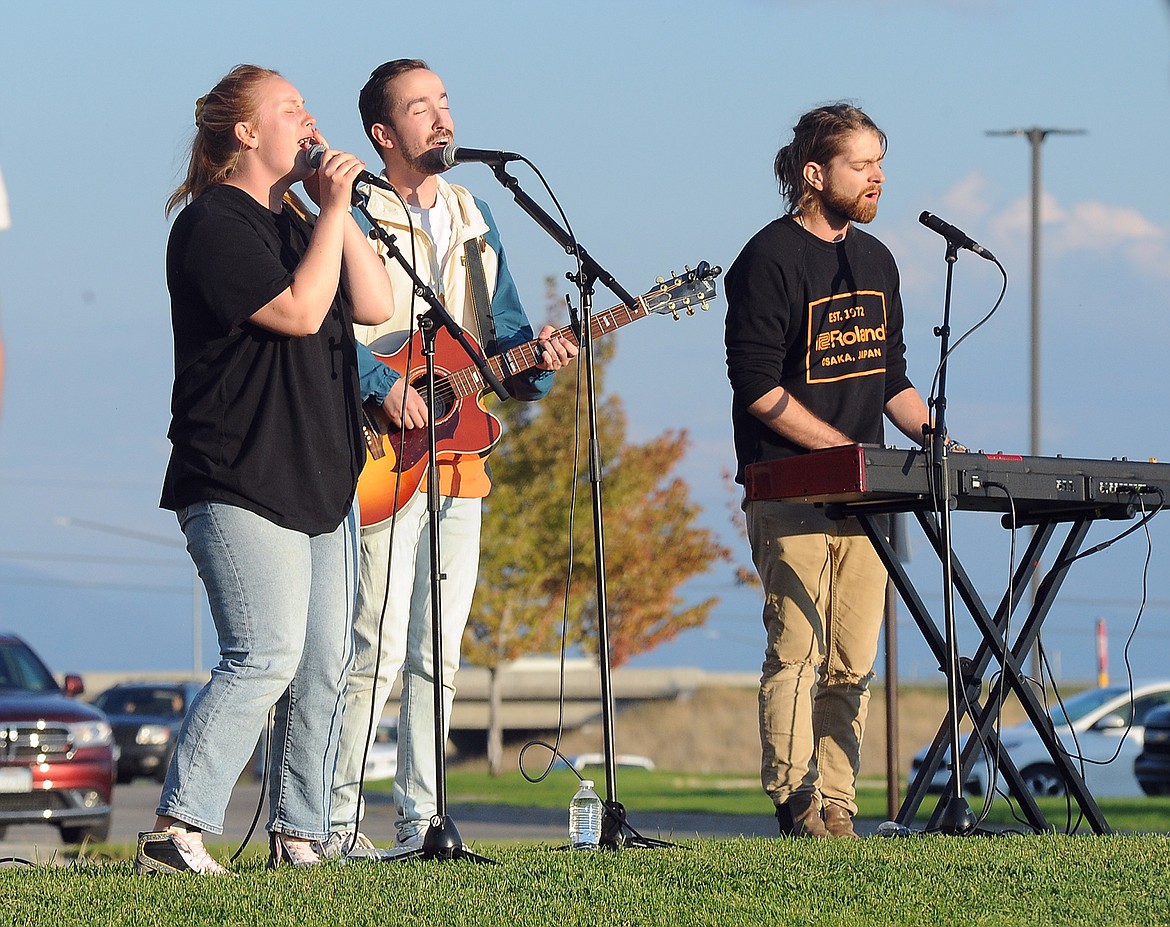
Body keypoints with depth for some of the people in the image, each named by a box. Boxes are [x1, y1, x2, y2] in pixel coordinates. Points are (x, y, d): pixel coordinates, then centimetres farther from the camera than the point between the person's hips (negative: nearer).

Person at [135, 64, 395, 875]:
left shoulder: (297, 224, 21)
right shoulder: (213, 225, -8)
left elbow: (376, 306, 10)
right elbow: (300, 310, -18)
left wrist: (338, 213, 3)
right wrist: (334, 211, -10)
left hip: (322, 481, 9)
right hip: (240, 484, -9)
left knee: (325, 666, 5)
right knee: (267, 656, -18)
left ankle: (299, 834, 10)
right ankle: (177, 831, -18)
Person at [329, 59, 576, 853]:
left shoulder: (474, 217, 17)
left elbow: (502, 327, 18)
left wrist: (535, 354, -3)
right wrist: (384, 385, -23)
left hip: (460, 456, 7)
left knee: (439, 653, 7)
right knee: (380, 648, -11)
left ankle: (420, 819, 12)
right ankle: (334, 822, -3)